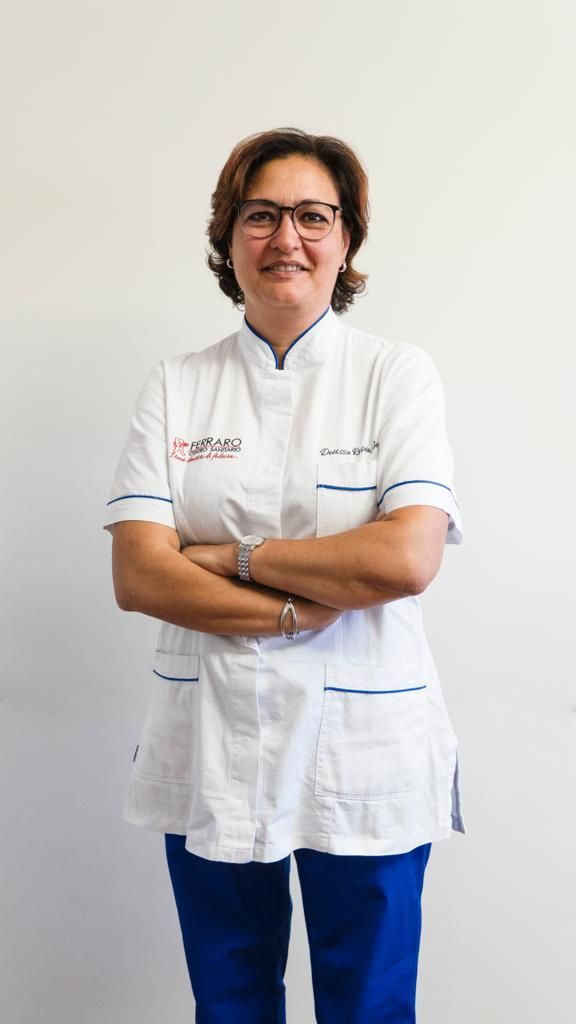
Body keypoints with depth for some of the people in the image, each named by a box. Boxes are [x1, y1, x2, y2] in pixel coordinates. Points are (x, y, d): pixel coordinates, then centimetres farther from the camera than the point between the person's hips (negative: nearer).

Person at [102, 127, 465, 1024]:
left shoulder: (397, 373, -2)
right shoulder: (176, 386, 3)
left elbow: (407, 559, -16)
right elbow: (137, 576, -8)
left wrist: (235, 556, -12)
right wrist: (301, 610, -16)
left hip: (363, 754, -1)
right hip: (210, 751, 2)